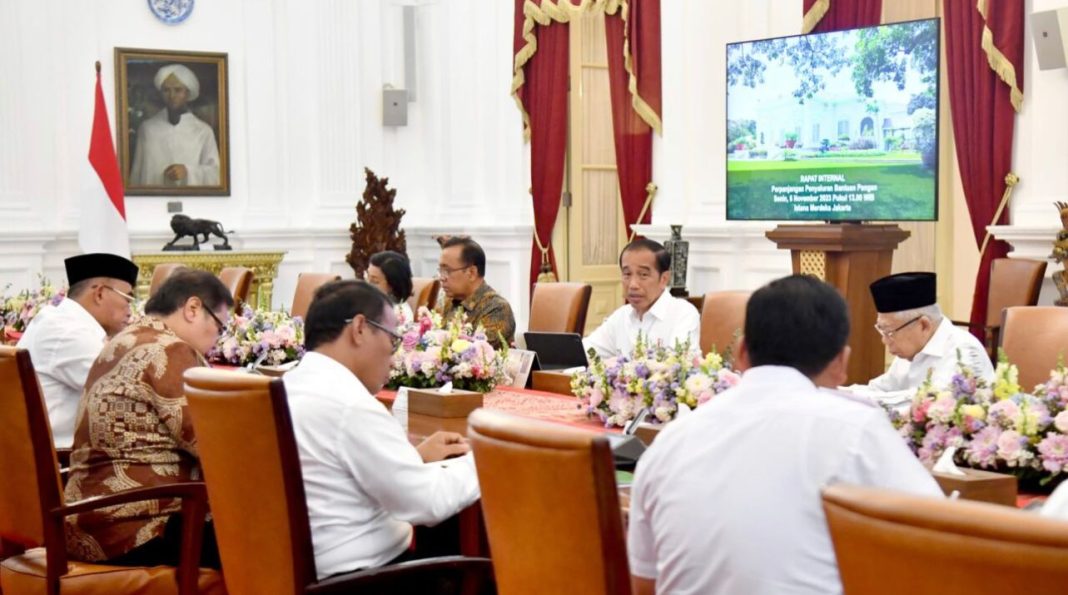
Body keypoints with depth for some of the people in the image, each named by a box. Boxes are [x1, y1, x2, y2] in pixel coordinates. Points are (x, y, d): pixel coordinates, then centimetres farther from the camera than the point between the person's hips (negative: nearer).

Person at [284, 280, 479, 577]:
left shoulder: (289, 388, 6)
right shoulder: (350, 405, -21)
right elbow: (429, 503, -18)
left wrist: (413, 457, 14)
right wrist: (480, 461, -3)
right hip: (358, 576, -9)